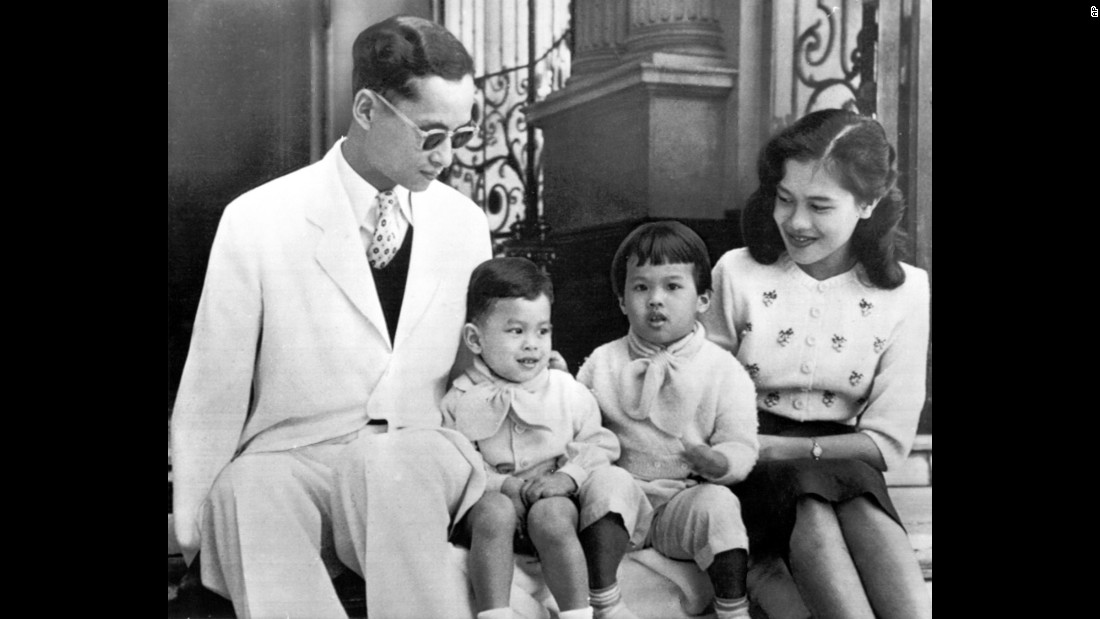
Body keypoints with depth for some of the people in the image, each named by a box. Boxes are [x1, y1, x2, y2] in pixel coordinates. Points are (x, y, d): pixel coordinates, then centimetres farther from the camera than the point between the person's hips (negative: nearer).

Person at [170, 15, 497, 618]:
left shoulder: (467, 223, 5)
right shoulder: (257, 221, -6)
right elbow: (211, 395, -1)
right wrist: (190, 536, 3)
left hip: (418, 460, 3)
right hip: (289, 459, -2)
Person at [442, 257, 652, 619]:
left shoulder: (569, 392, 6)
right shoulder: (463, 400, 3)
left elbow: (600, 445, 5)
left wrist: (569, 476, -15)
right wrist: (503, 484, -17)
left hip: (554, 500, 0)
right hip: (493, 495, 0)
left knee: (550, 514, -33)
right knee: (494, 509, -33)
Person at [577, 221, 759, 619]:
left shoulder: (724, 370, 1)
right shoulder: (602, 363, 8)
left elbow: (741, 448, -4)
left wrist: (716, 461, -26)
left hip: (684, 500, -1)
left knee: (719, 503, -31)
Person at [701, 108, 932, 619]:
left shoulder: (906, 290, -1)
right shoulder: (738, 273, -3)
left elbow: (888, 440, -3)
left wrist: (784, 448, -12)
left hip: (843, 462, 1)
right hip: (753, 472, -1)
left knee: (859, 497, -35)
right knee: (814, 500, -34)